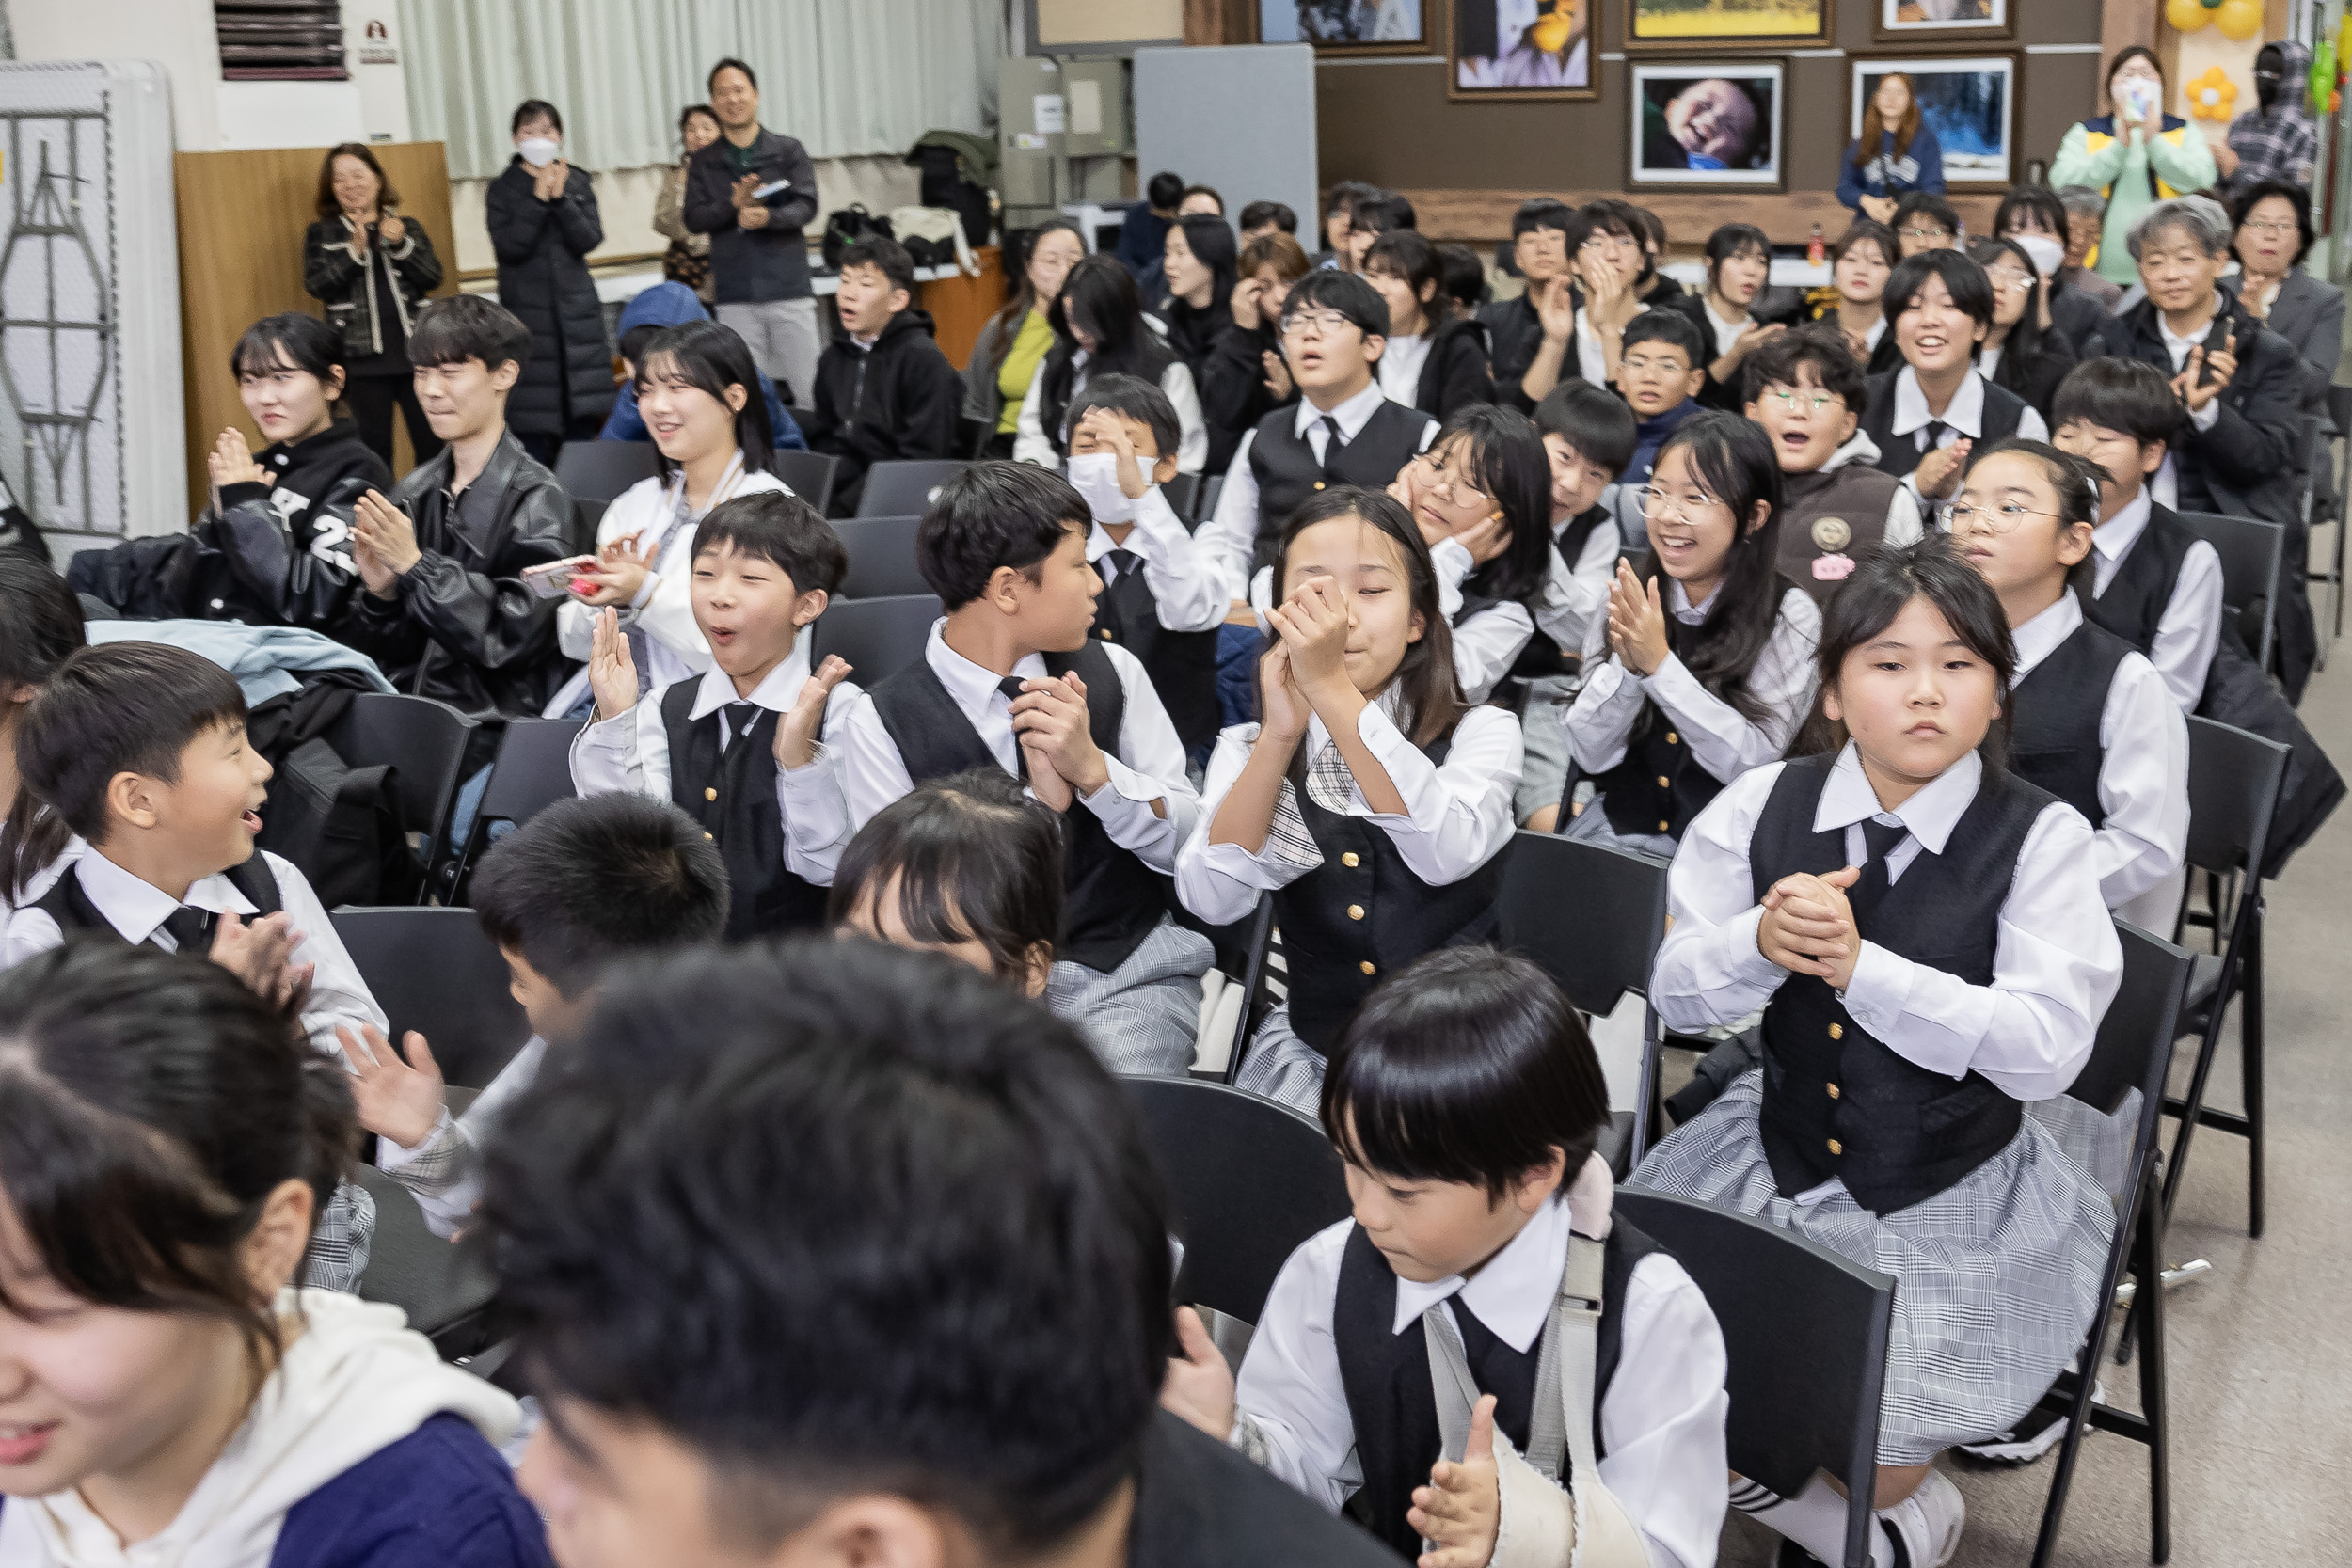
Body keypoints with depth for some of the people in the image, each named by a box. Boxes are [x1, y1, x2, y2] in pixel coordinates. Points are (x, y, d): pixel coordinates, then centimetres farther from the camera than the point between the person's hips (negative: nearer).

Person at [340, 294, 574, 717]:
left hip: (487, 712, -6)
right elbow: (389, 650, 14)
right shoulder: (412, 492, 12)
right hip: (403, 697, 6)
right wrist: (380, 593, -7)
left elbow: (515, 638, -15)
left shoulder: (537, 499, -6)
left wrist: (416, 565, -14)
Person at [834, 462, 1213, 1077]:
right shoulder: (883, 721, -4)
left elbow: (1192, 844, 5)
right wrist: (1041, 801, -17)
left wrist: (1092, 766, -12)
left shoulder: (1113, 673, 5)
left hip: (1130, 973, 2)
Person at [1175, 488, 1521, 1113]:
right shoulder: (1249, 749, 3)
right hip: (1311, 1053, 2)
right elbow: (1211, 899, -16)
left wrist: (1331, 687, -30)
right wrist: (1280, 735, -25)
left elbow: (1446, 855, -27)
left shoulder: (1480, 733, -4)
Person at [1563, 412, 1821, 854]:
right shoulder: (1627, 600, 3)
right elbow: (1589, 755, -1)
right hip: (1617, 829, 3)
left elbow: (1755, 762, -15)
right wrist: (1626, 666, -18)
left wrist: (1659, 663, -22)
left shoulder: (1789, 615, -7)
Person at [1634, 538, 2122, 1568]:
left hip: (1950, 1195, -3)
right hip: (1776, 1161, 3)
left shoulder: (2039, 838, -11)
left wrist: (1863, 968, -27)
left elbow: (2048, 1046, -19)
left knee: (1877, 1445, -14)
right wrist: (1761, 943, -24)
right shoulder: (1762, 807, -3)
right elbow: (1675, 996, -2)